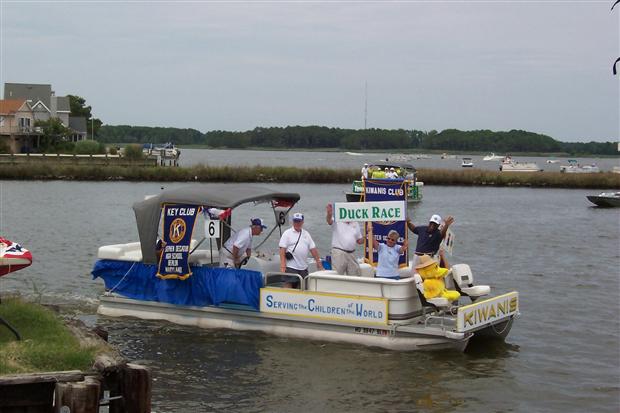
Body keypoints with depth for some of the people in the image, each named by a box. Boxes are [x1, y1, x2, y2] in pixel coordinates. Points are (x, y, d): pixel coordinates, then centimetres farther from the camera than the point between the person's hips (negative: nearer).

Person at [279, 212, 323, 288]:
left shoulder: (306, 234, 15)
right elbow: (282, 250, -8)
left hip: (303, 267, 6)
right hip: (291, 267, -6)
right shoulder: (287, 233, -1)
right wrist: (283, 266, -17)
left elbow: (313, 249, 14)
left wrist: (318, 262, 7)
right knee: (288, 286, -9)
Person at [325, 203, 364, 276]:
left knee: (356, 276, 9)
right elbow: (329, 221, -25)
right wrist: (329, 214, -48)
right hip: (339, 253, -5)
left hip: (351, 253, 6)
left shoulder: (355, 224, 15)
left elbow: (359, 240, 20)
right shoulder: (336, 221, -2)